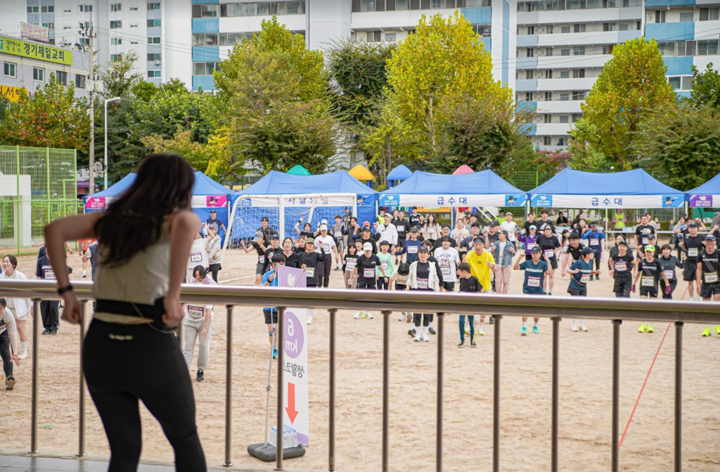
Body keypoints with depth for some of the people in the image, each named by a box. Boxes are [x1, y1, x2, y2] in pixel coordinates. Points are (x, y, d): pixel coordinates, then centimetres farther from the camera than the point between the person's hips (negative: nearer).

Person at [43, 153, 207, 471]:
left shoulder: (112, 218, 12)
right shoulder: (176, 218, -3)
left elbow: (55, 229, 1)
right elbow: (185, 223, -28)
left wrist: (66, 291, 2)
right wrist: (173, 295, -24)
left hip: (100, 346, 5)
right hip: (150, 349, -4)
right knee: (186, 440, 19)